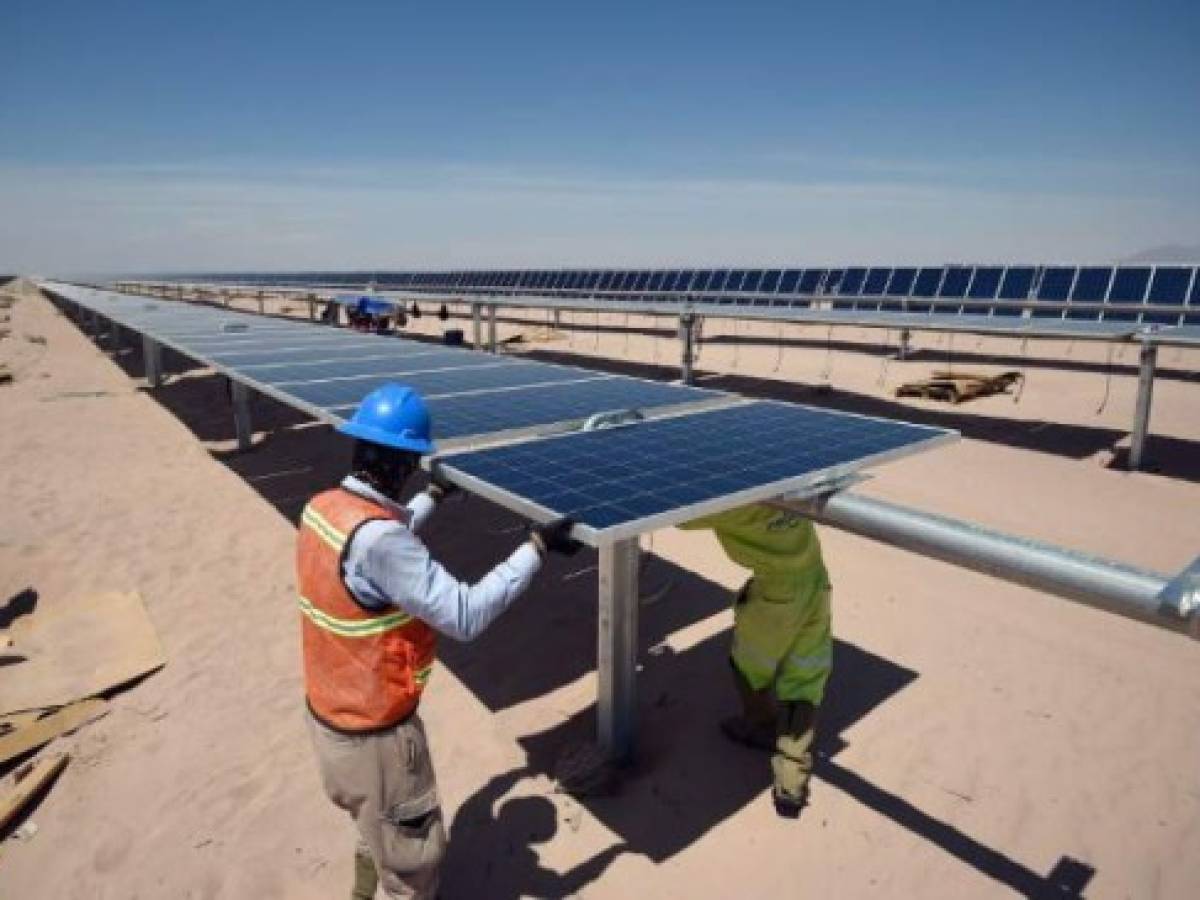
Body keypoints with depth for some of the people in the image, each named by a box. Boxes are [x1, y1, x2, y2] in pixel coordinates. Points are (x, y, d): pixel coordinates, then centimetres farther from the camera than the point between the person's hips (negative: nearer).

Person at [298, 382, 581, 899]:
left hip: (328, 716, 9)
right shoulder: (375, 537, -34)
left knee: (377, 832, 33)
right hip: (374, 735, -8)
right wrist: (537, 547, -27)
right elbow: (466, 617, -32)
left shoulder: (322, 508, -6)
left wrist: (433, 497, 25)